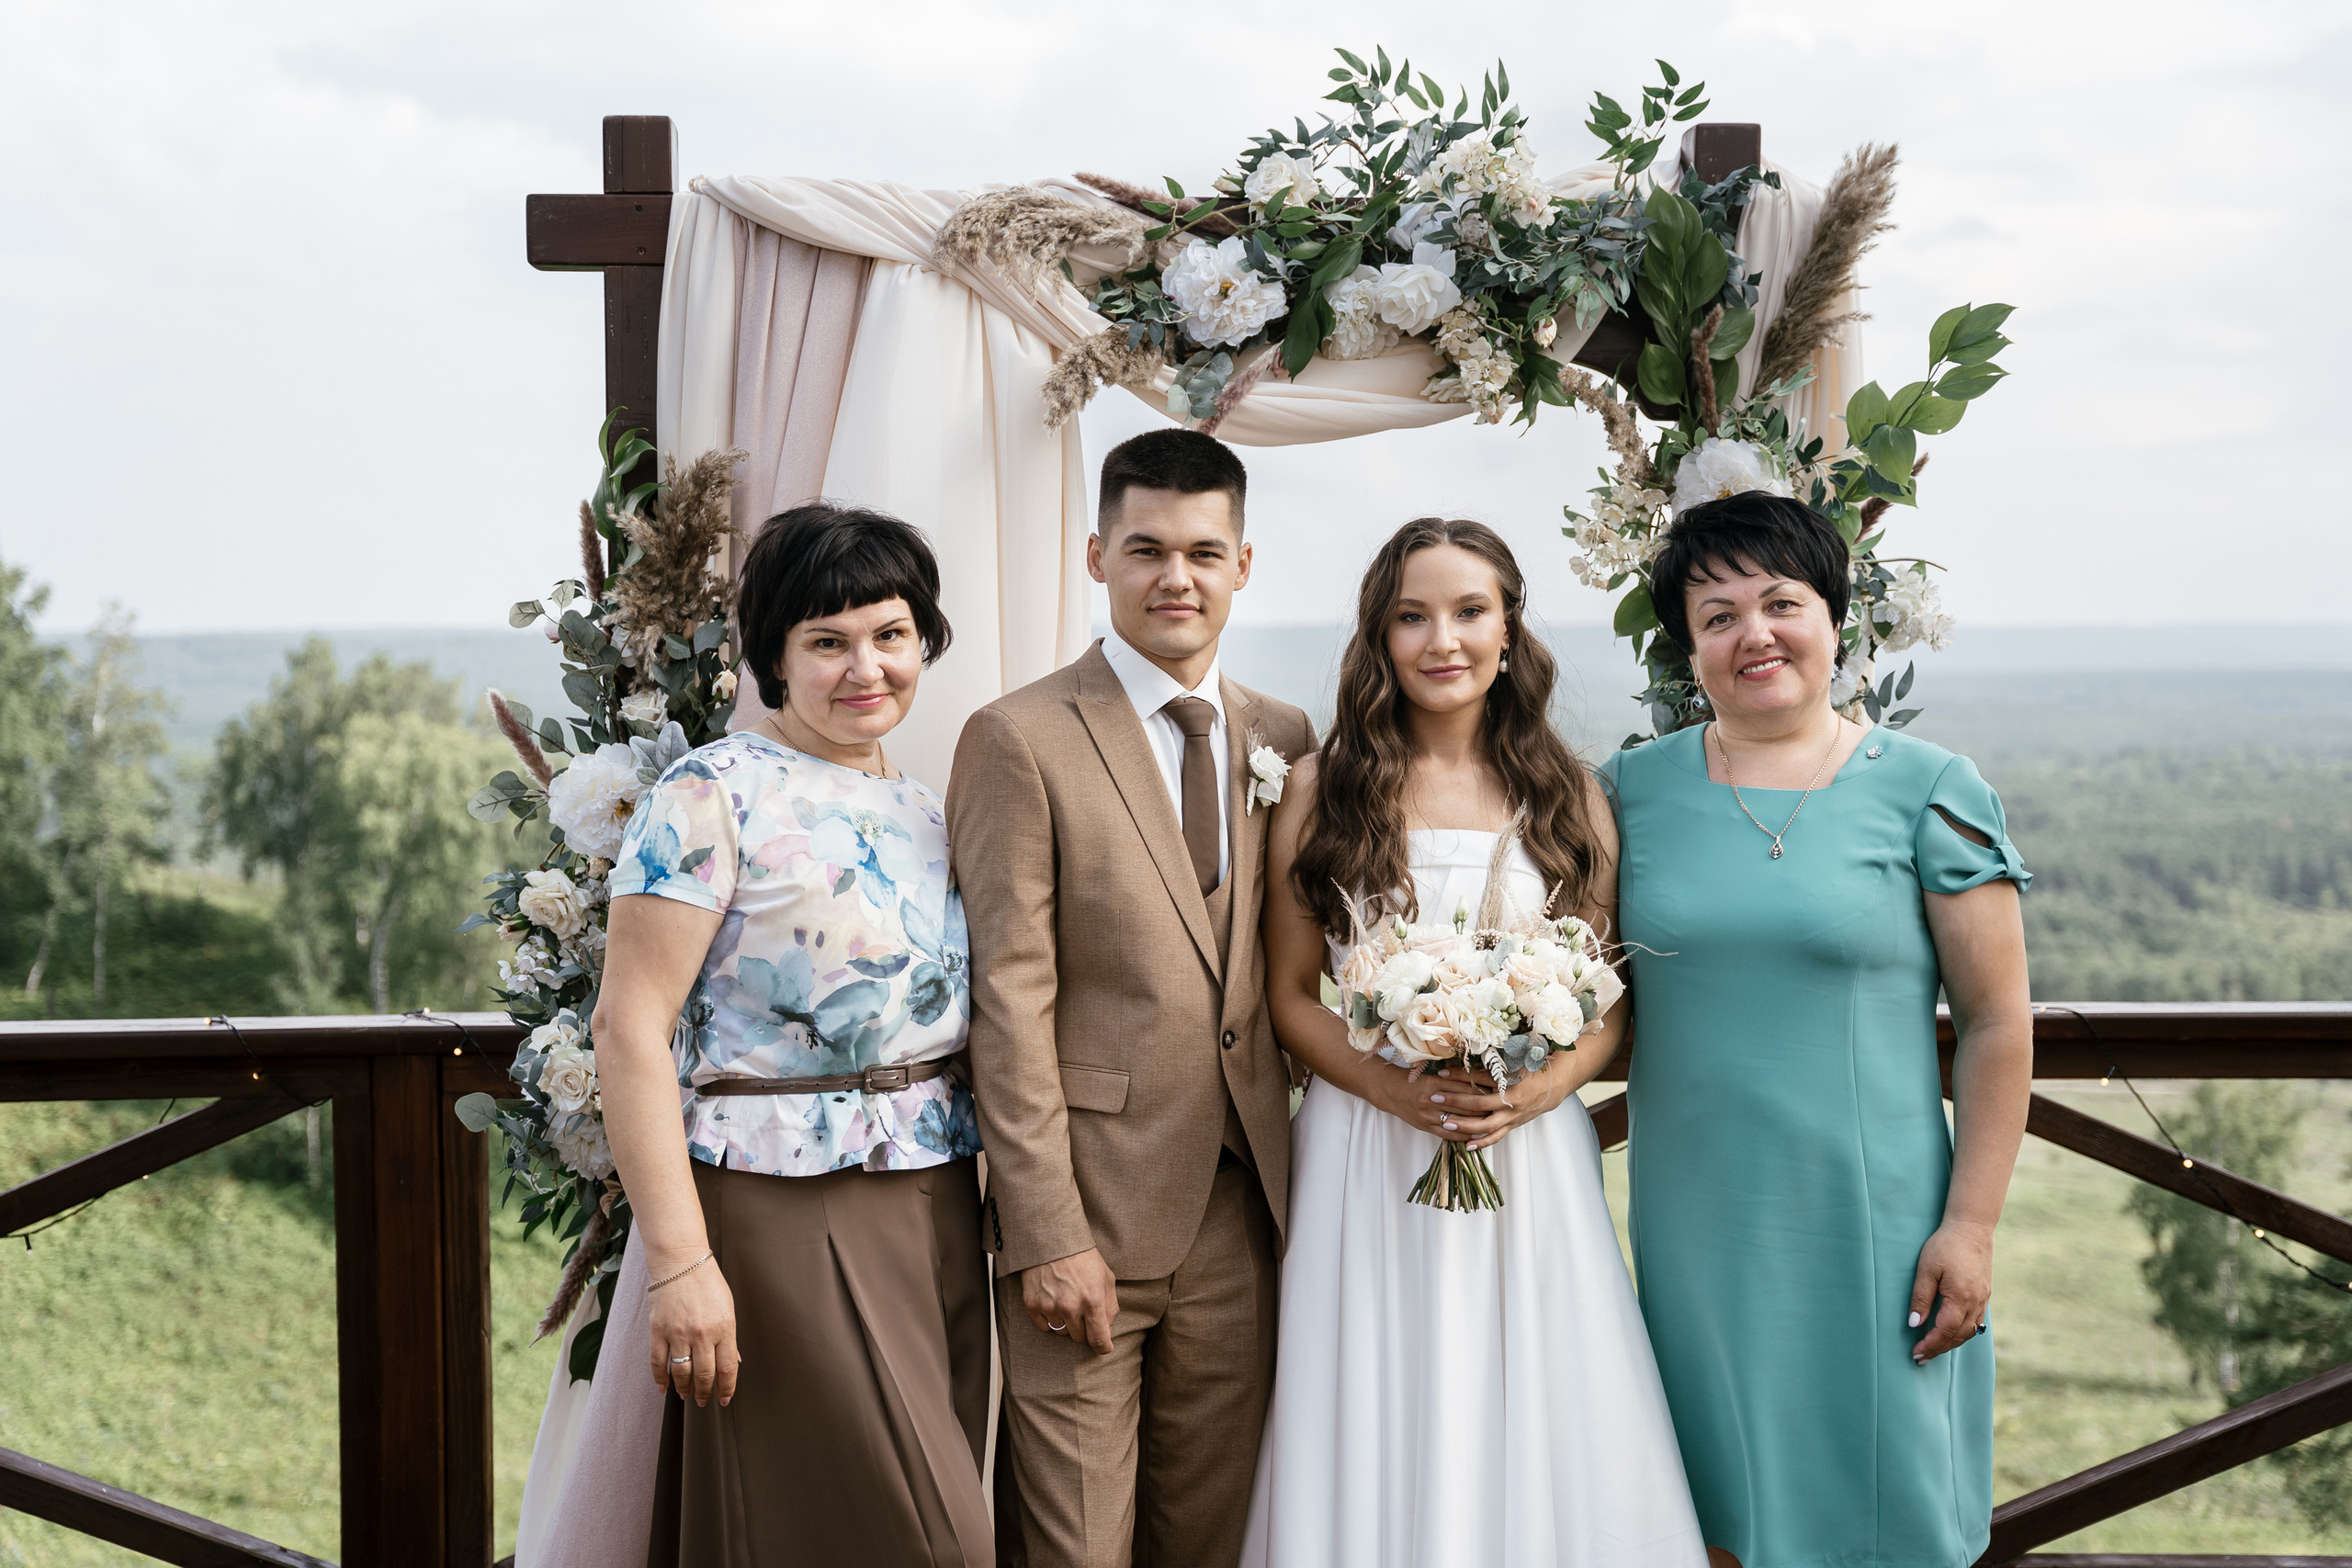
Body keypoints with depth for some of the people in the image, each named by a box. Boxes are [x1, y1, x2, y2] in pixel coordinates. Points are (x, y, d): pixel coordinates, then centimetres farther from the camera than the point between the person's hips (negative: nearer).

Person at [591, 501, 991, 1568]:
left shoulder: (929, 813, 12)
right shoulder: (714, 795, -9)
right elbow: (630, 1030, -14)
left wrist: (999, 1218, 8)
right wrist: (679, 1262, -20)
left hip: (938, 1218, 7)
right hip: (784, 1216, -7)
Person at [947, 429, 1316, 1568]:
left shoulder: (1282, 739, 11)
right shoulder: (1021, 739, -6)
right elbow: (1011, 997, -10)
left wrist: (1296, 1175, 6)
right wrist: (1048, 1236, -14)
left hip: (1241, 1215, 5)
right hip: (1090, 1214, -5)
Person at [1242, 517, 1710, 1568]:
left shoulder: (1565, 798, 5)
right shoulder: (1322, 791, 1)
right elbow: (1291, 995, 2)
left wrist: (1532, 1093, -12)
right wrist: (1394, 1087, -14)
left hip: (1531, 1156, 1)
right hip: (1365, 1156, -1)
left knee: (1533, 1426, 5)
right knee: (1377, 1450, 3)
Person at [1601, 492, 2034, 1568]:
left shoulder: (1927, 791, -4)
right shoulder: (1634, 790, 4)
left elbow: (1998, 1023, -4)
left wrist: (1970, 1224, -8)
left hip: (1868, 1225, -2)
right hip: (1693, 1226, 3)